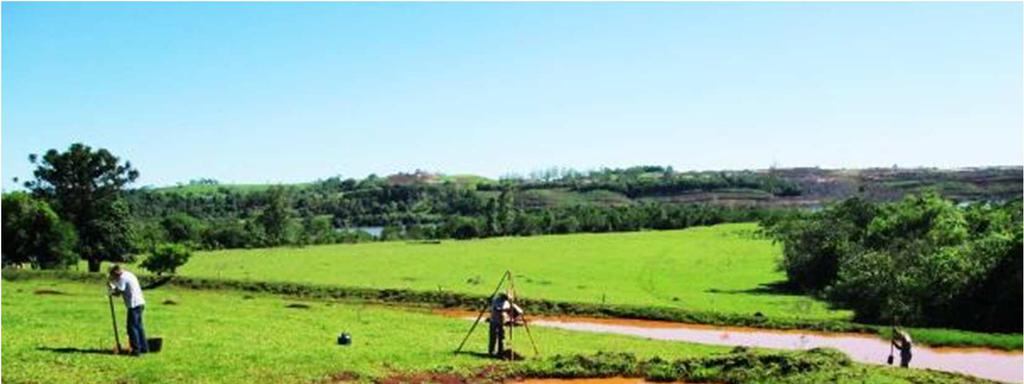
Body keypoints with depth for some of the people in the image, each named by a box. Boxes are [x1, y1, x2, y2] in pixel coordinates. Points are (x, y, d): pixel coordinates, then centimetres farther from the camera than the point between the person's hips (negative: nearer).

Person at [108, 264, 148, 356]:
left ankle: (136, 349, -7)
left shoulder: (123, 277, -9)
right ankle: (144, 348, 18)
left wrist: (111, 286, 3)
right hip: (140, 303, 10)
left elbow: (118, 292, -15)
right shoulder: (129, 275, 20)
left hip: (134, 305, -10)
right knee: (138, 326, 15)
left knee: (132, 327, -6)